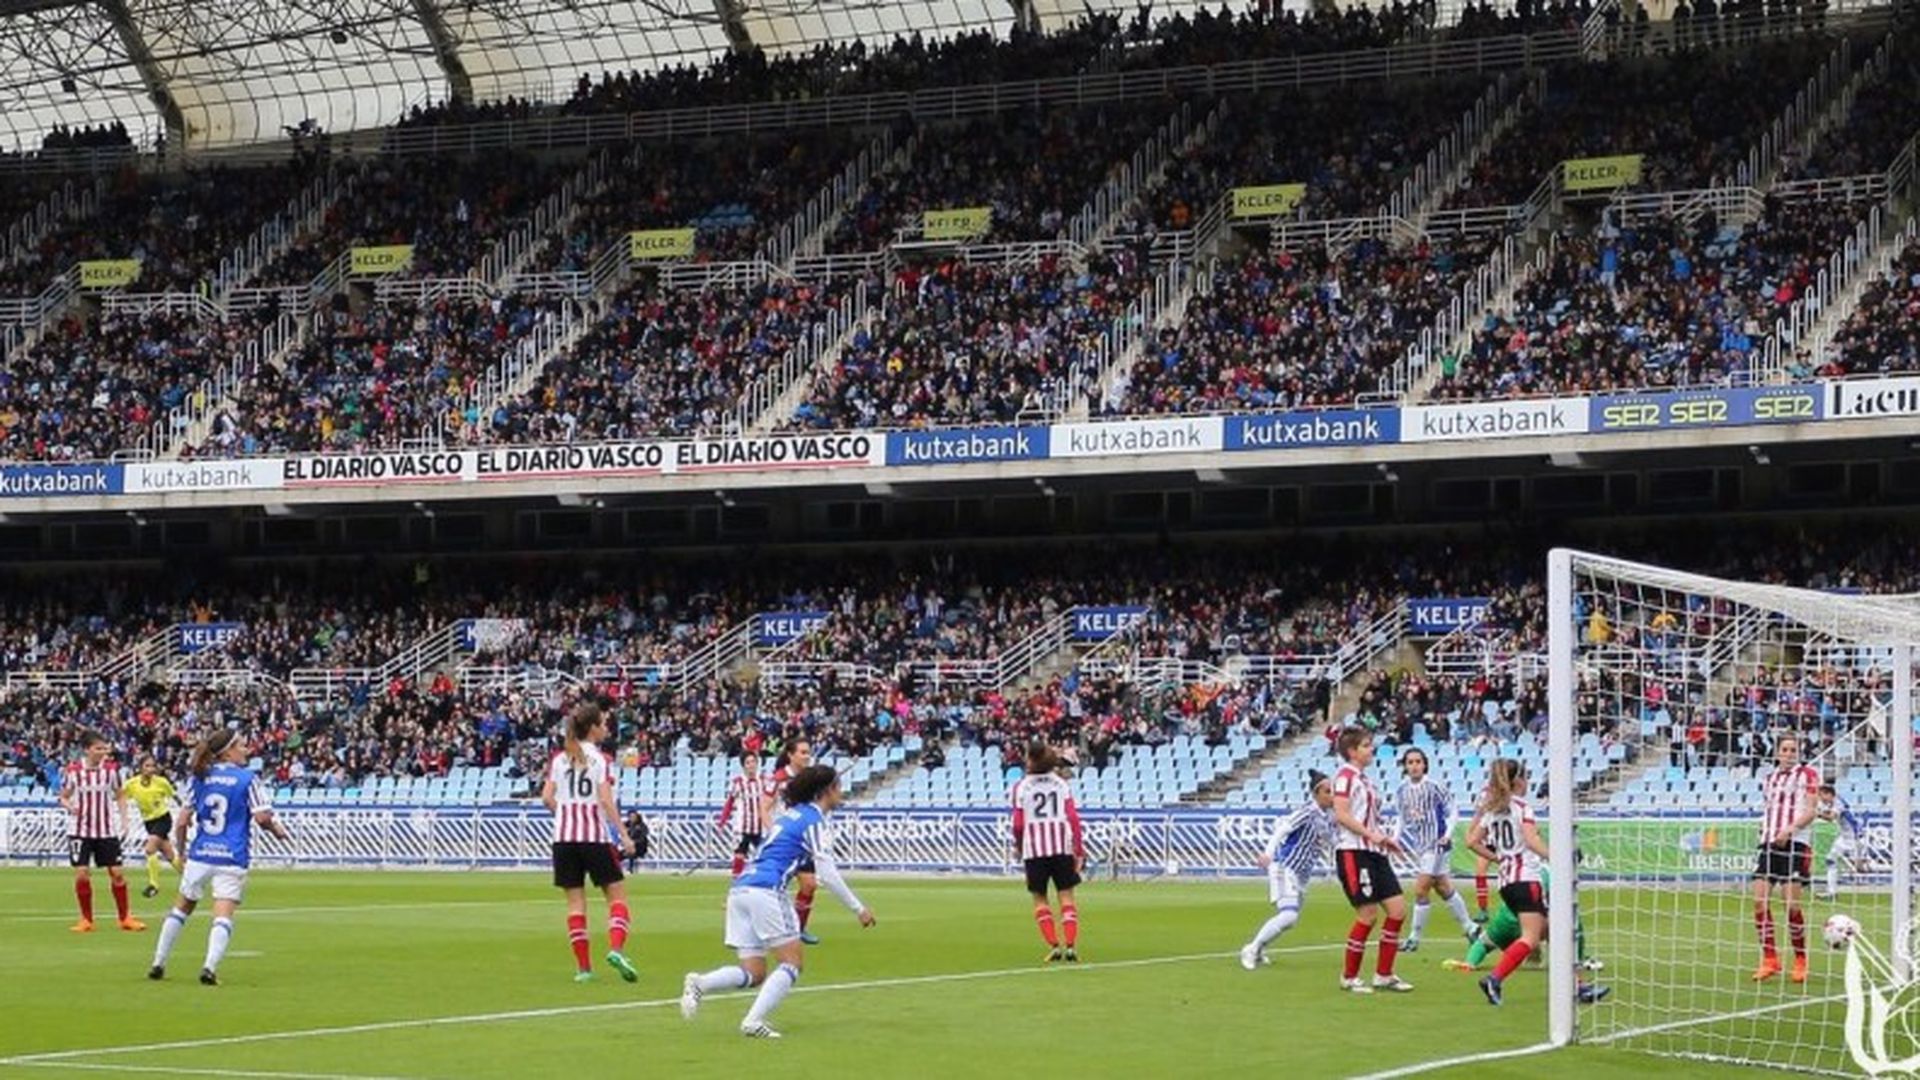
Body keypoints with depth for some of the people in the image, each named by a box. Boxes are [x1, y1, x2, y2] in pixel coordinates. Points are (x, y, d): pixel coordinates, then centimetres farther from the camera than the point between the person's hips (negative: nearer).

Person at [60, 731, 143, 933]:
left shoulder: (111, 769, -2)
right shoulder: (73, 771, -6)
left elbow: (120, 795, 9)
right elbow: (63, 797, 4)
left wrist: (123, 820, -1)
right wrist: (69, 806, -18)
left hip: (107, 830, 1)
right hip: (80, 830, -1)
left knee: (116, 872, 0)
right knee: (82, 874, -6)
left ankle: (125, 918, 13)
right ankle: (86, 920, 8)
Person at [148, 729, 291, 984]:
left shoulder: (199, 778, 7)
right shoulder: (248, 778, -4)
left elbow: (182, 821, 7)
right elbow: (261, 817, -11)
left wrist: (181, 852, 19)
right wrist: (278, 830, 9)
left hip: (200, 855, 4)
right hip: (232, 857, -4)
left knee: (182, 907, 19)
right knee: (223, 915, -5)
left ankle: (158, 964, 22)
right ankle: (210, 967, -22)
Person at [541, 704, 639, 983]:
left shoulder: (560, 759, 7)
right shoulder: (600, 759, -5)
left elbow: (547, 797, 1)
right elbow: (605, 800, -14)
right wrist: (624, 834, -14)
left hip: (564, 836, 4)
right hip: (595, 834, -4)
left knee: (575, 900, 6)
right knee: (617, 893, 4)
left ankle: (583, 966, 3)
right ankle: (616, 949, -17)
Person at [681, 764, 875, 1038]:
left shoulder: (791, 814, 25)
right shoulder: (815, 822, -1)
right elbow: (828, 874, -6)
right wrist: (858, 908, -1)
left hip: (740, 887, 8)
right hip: (766, 891, -8)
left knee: (754, 973, 6)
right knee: (793, 961, -1)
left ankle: (699, 983, -17)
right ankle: (754, 1021, -15)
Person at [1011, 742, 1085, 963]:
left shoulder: (1021, 787, -1)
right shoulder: (1062, 784, 5)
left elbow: (1018, 823, -3)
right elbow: (1073, 817, -1)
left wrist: (1017, 847, 15)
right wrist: (1080, 850, 0)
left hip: (1034, 848, -1)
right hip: (1062, 847, 1)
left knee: (1040, 899, 10)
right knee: (1066, 896, 5)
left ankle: (1054, 945, -2)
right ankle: (1070, 946, -7)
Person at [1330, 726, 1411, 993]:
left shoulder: (1362, 778, 20)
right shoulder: (1345, 775, -8)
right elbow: (1341, 814, -18)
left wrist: (1384, 839, 17)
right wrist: (1371, 834, -23)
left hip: (1373, 852, 9)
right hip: (1353, 851, -9)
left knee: (1398, 909, 3)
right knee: (1368, 915, -9)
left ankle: (1384, 975, 10)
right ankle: (1349, 978, 4)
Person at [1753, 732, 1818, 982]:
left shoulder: (1808, 774, 3)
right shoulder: (1769, 779, 20)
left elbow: (1811, 810, -5)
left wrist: (1790, 829, -20)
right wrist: (1765, 826, 9)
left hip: (1795, 843, -5)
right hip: (1770, 843, 5)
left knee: (1792, 903, -10)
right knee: (1760, 900, -6)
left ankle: (1800, 960, 4)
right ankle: (1769, 959, 2)